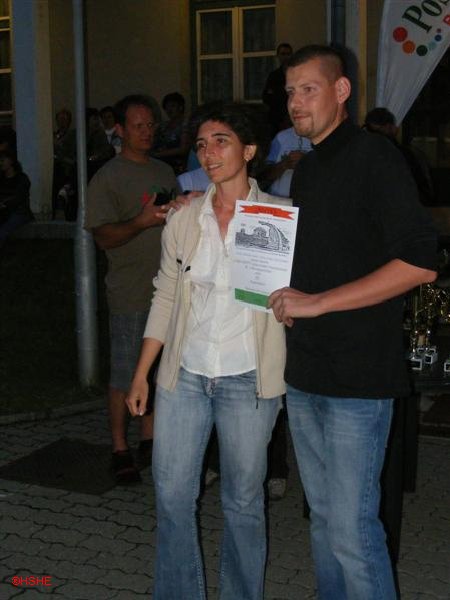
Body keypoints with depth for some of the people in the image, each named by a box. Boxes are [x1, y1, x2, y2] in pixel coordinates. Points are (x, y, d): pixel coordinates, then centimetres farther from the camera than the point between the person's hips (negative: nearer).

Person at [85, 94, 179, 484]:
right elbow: (103, 236, -12)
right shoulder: (107, 178, -6)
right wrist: (142, 221, -26)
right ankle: (120, 450, 14)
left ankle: (149, 440, 27)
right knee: (126, 375, 2)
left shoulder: (165, 172, 14)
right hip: (130, 294, -6)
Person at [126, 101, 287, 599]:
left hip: (248, 380, -3)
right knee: (171, 494, 7)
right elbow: (165, 299, 9)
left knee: (243, 501, 9)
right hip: (184, 376, 3)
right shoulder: (183, 221, 5)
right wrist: (141, 374, 9)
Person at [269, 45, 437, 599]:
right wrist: (285, 299, 7)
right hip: (304, 374, 8)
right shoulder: (305, 169, 16)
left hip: (357, 378, -8)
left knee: (352, 528, -4)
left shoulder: (373, 157, -8)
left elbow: (420, 263, -18)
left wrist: (316, 302, -18)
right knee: (323, 517, 16)